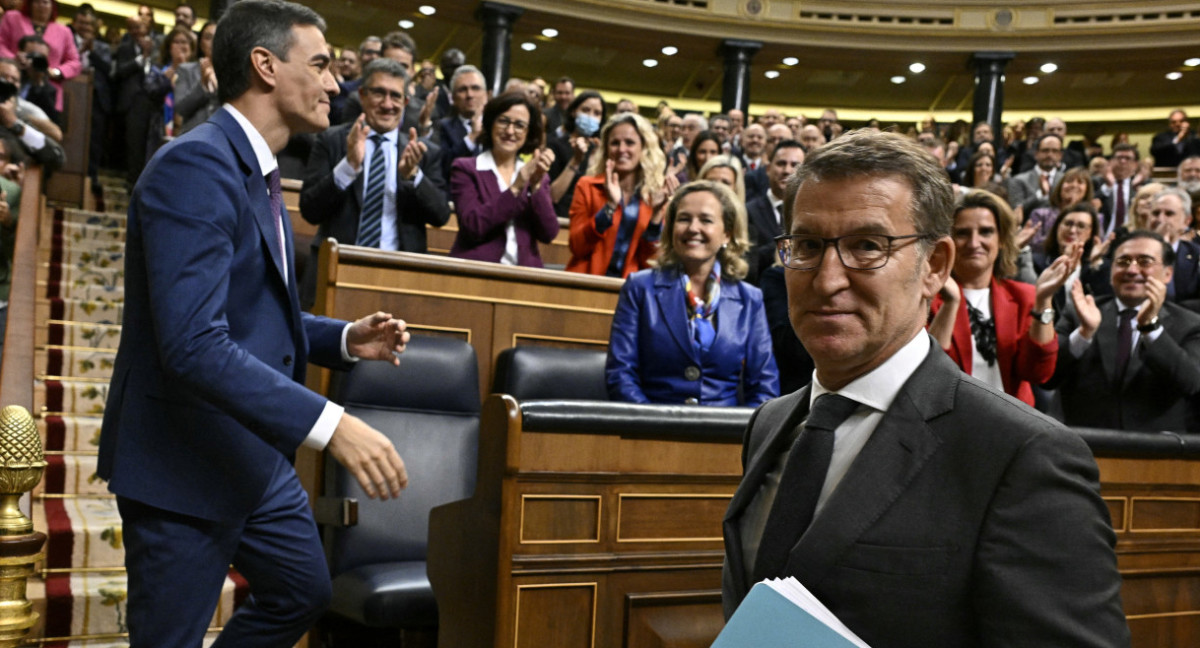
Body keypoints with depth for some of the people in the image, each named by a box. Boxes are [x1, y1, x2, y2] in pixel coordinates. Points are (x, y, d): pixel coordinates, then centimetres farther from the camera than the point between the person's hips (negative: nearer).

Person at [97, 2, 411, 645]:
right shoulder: (195, 165, -21)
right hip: (184, 465, -10)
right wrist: (330, 424, -36)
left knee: (303, 591, 21)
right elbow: (193, 344, -31)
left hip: (255, 452, 10)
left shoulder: (256, 171, 12)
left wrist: (345, 338, 5)